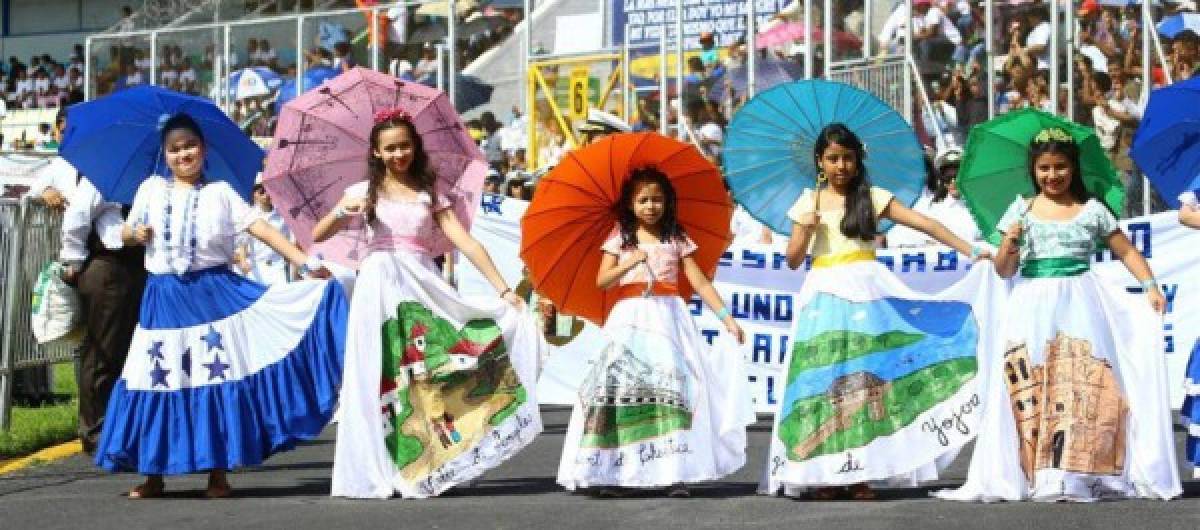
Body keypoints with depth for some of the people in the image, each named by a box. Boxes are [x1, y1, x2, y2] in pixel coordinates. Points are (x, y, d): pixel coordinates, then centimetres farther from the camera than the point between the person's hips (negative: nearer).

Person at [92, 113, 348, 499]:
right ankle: (152, 475, 11)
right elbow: (127, 234, 18)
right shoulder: (151, 189, 9)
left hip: (213, 293, -1)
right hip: (164, 297, 1)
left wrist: (306, 262, -12)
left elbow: (260, 228, -3)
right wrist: (135, 233, -8)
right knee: (159, 381, 1)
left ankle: (218, 473, 5)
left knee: (217, 379, -3)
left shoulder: (220, 192, 5)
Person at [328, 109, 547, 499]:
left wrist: (503, 289, -6)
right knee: (379, 378, -5)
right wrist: (344, 210, -14)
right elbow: (317, 235, 6)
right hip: (378, 287, -1)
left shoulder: (431, 193, 12)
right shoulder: (365, 192, 11)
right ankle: (374, 469, 0)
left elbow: (466, 243, 3)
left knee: (425, 378, -3)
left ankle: (423, 467, 2)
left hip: (422, 287, 1)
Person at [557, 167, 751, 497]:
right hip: (631, 321, 0)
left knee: (672, 389, -12)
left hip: (668, 318, 0)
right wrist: (631, 261, -10)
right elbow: (602, 281, 3)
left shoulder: (677, 240, 11)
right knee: (621, 388, -10)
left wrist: (726, 317, 0)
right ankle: (611, 472, -9)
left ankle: (675, 473, -13)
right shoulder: (620, 240, 10)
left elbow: (700, 282, 7)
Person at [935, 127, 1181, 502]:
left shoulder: (1092, 210, 8)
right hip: (1032, 308, 1)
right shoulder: (1020, 211, 9)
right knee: (1027, 386, -8)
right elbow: (1004, 270, 8)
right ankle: (1023, 473, -5)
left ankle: (1081, 473, -8)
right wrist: (1009, 245, -12)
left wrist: (1150, 285, 1)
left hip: (1080, 305, 0)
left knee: (1085, 382, -10)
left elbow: (1126, 251, 14)